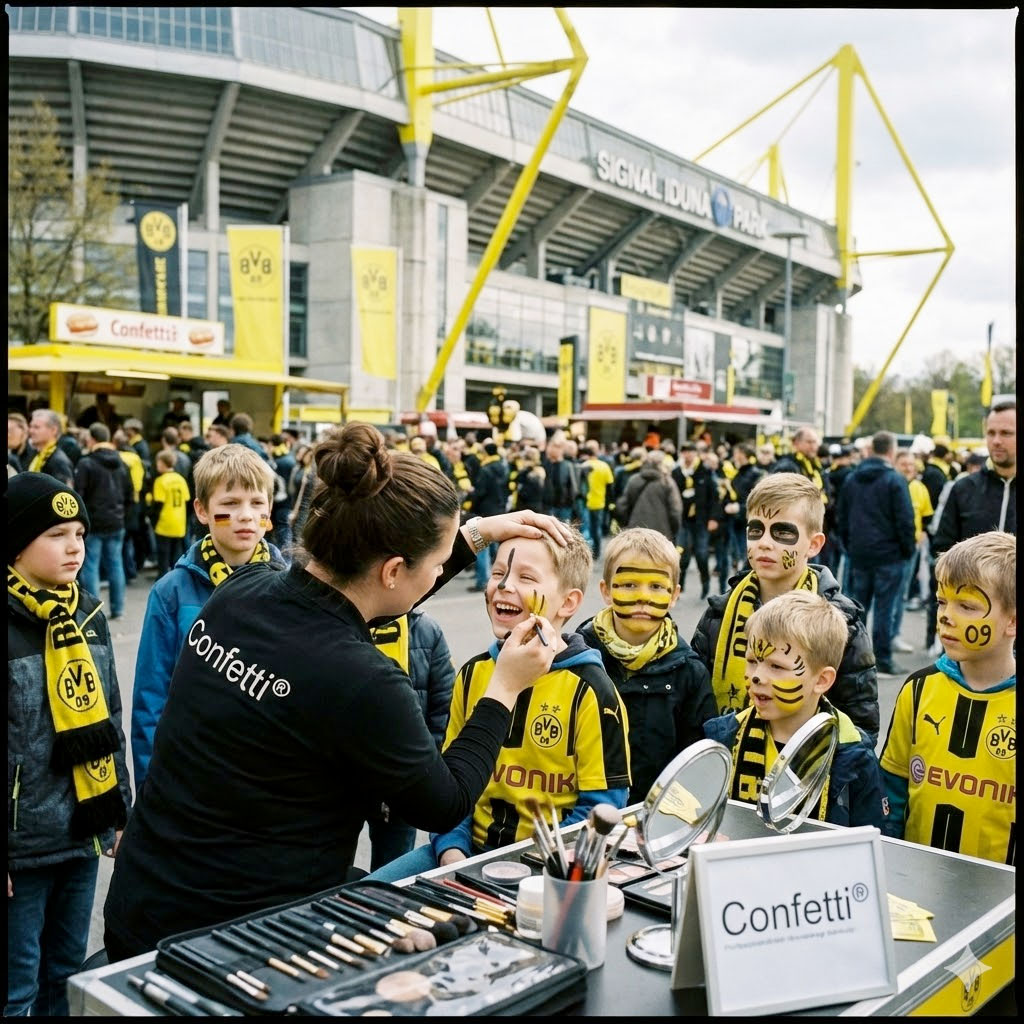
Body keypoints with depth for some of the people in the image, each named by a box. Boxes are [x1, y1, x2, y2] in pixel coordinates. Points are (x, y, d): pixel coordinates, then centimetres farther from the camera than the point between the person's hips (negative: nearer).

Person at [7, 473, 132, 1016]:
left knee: (67, 976, 20)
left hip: (83, 831, 6)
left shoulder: (88, 613, 5)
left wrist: (120, 811, 13)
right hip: (21, 841, -6)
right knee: (17, 989, 8)